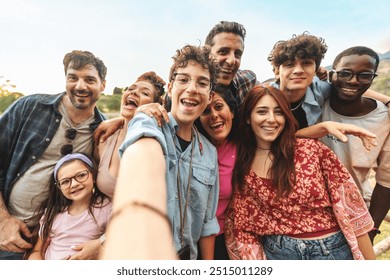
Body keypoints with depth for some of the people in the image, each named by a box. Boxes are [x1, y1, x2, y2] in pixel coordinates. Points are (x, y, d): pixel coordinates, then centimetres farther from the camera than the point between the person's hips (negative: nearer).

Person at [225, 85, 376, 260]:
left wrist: (370, 259, -5)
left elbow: (348, 203, -8)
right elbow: (242, 223, 1)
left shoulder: (311, 148, -12)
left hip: (332, 249, 0)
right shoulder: (242, 168, -6)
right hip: (277, 252, 1)